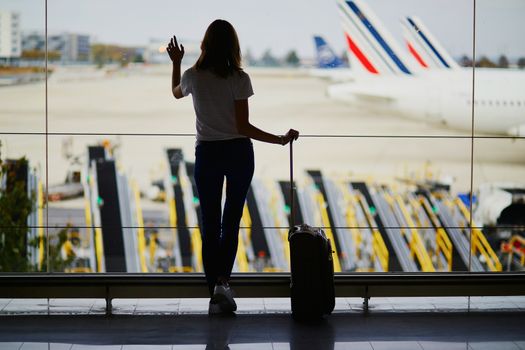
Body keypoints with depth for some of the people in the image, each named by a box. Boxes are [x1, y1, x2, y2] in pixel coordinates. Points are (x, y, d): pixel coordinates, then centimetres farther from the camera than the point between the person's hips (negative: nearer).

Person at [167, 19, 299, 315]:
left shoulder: (193, 76, -4)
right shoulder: (239, 79, -11)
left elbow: (176, 93, 21)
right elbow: (244, 127, -14)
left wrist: (176, 63, 33)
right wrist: (280, 139, -9)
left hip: (207, 153, 1)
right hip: (238, 152, -1)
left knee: (210, 224, 8)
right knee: (232, 220, 10)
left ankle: (215, 292, 7)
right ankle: (223, 280, -9)